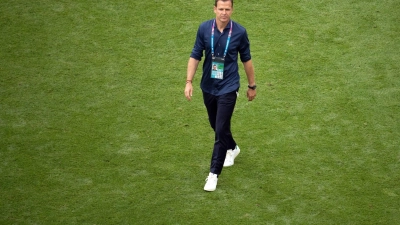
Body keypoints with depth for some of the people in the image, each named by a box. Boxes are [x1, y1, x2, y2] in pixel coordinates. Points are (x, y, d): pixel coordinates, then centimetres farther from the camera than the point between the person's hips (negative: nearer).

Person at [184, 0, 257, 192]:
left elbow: (246, 60, 2)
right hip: (208, 87, 3)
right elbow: (195, 56, -1)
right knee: (216, 126, 20)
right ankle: (232, 149, 50)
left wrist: (252, 86, 8)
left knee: (221, 129, -9)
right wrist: (189, 81, -8)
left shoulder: (239, 32, -11)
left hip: (228, 88, -3)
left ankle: (214, 174, -1)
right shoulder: (204, 29, -8)